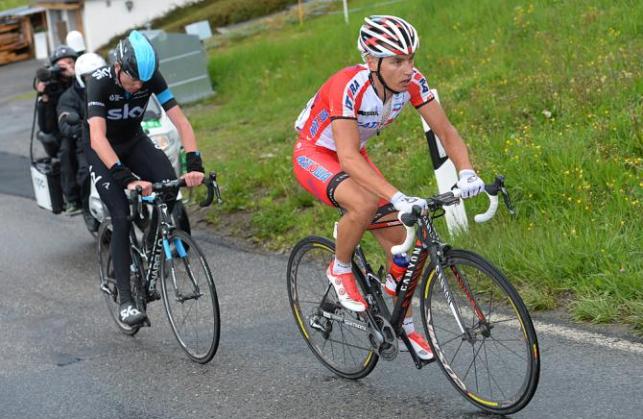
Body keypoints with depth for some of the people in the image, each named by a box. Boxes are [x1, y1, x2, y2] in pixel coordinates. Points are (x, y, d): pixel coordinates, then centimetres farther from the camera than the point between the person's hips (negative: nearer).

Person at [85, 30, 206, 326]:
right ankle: (125, 300, -12)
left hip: (134, 141, 4)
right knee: (122, 217, -18)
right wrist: (127, 178, -54)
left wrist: (194, 165, -40)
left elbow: (180, 121, -24)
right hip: (102, 151, -3)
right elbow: (98, 138, -42)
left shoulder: (151, 78, -21)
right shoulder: (100, 81, -32)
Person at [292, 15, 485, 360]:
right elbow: (348, 158, -43)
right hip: (313, 155, -6)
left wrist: (466, 173, -36)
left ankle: (405, 327, 17)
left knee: (398, 241, -2)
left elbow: (445, 131, -17)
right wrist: (397, 197, -53)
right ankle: (340, 269, -6)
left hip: (352, 156, 6)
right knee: (365, 204, -35)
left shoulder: (412, 81, -19)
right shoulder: (348, 87, -36)